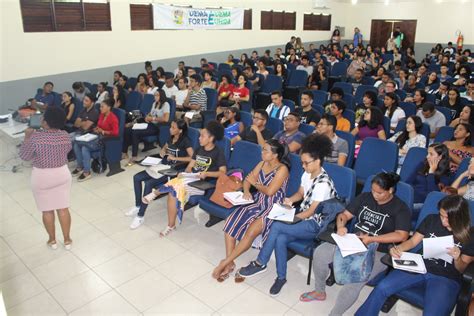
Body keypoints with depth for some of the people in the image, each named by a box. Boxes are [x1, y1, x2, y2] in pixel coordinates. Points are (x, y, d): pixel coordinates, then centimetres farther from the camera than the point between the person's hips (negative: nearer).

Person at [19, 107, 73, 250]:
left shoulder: (35, 137, -19)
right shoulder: (65, 136, -8)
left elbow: (24, 156, -8)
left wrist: (27, 137, 1)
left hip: (41, 177, -3)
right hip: (62, 174, 3)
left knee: (47, 210, 13)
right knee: (63, 208, 12)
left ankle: (52, 240, 27)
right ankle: (67, 240, 21)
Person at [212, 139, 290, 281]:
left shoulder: (282, 169, -12)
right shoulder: (262, 164, 10)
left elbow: (269, 191, -18)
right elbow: (247, 180, 10)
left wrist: (255, 182, -5)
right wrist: (246, 191, -11)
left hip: (272, 208, -7)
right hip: (257, 202, 7)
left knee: (251, 232, -28)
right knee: (231, 221, -15)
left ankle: (225, 263, -15)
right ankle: (229, 263, -11)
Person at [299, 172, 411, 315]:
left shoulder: (400, 208, -5)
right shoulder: (364, 197, 8)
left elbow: (402, 235, -16)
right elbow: (344, 214, 9)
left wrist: (371, 239, -23)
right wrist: (340, 226, -15)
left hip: (378, 252, -5)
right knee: (320, 253, -14)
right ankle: (319, 291, 11)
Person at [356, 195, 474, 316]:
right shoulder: (431, 220, 5)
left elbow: (461, 269, 7)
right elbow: (412, 241, 11)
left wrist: (457, 258, -16)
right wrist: (397, 249, -9)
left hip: (446, 278, -2)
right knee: (382, 287, -22)